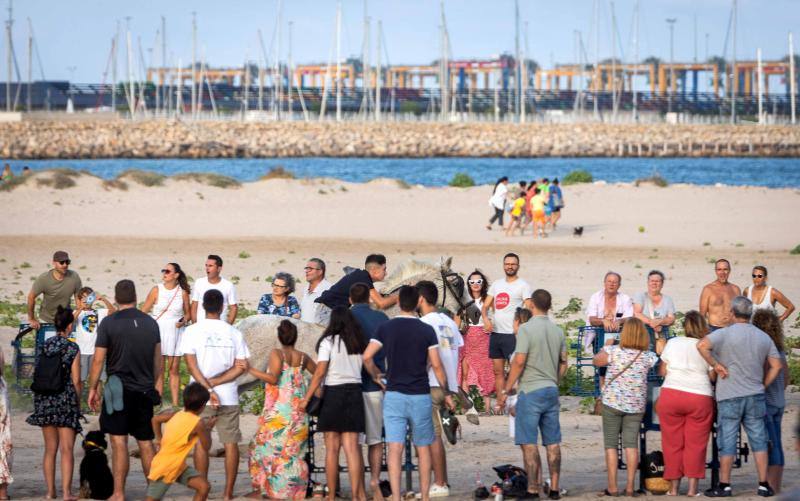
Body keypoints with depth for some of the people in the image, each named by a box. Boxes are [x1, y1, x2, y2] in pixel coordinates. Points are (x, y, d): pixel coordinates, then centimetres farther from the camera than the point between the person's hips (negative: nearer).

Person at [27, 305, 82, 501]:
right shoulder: (72, 348, -8)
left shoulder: (45, 346, 4)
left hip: (44, 400, 4)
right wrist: (77, 401, 5)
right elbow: (76, 380, -8)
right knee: (67, 449, -2)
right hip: (65, 400, -4)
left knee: (50, 448, 12)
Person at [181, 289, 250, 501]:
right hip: (229, 397, 1)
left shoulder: (192, 331, -4)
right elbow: (241, 367, -4)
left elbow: (191, 364, -12)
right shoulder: (233, 332, 2)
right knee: (231, 443, 6)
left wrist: (208, 388, -13)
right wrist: (216, 383, -7)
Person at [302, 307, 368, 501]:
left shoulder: (328, 342, -6)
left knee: (332, 448, 2)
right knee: (352, 447, 2)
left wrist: (307, 398, -6)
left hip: (334, 392, -4)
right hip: (355, 392, 4)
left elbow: (320, 372, -10)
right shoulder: (359, 343, 7)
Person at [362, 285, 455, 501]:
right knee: (423, 448, 12)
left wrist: (375, 375, 11)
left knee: (395, 449, -6)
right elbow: (436, 365, -3)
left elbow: (367, 356, -8)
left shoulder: (386, 328, 0)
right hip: (420, 395, 0)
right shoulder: (426, 330, -3)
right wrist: (446, 393, 7)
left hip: (394, 395, 0)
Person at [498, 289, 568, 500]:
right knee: (553, 442, 9)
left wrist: (506, 390, -9)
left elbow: (519, 362, -15)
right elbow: (563, 363, 14)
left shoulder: (526, 329, -12)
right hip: (552, 390, 6)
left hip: (531, 390, -6)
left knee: (529, 443, -4)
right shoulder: (557, 331, 9)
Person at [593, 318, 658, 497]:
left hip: (613, 402, -2)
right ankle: (630, 486, 0)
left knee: (611, 443, 3)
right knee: (631, 444, 4)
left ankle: (612, 487, 0)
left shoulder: (613, 351, -8)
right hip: (636, 404, 2)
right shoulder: (648, 356, -4)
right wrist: (661, 350, 21)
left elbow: (596, 361, 7)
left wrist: (605, 347, 24)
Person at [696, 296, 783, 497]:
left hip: (729, 397, -4)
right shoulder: (763, 337, 6)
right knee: (759, 441, 8)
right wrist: (762, 385, 10)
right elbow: (776, 365, 5)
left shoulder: (725, 334, -9)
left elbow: (702, 345, -25)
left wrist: (716, 365, -13)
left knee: (727, 442, 2)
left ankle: (724, 485, 4)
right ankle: (764, 484, 6)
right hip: (756, 397, 4)